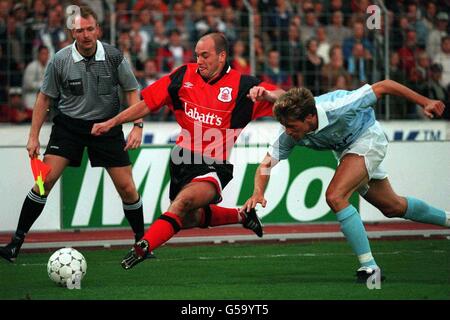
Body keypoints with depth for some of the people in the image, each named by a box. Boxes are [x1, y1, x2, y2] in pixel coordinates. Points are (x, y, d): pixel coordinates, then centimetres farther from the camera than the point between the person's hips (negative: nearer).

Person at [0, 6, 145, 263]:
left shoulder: (114, 56, -10)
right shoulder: (60, 61, -10)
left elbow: (133, 91, 0)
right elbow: (45, 97, 2)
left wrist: (138, 126, -12)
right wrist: (34, 136, 0)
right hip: (69, 124, 0)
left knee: (127, 187, -3)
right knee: (45, 179, -13)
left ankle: (141, 242, 18)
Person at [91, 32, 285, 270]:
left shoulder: (241, 85, -7)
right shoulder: (184, 76, 2)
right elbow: (147, 105, 7)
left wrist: (265, 93, -31)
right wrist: (111, 123, 2)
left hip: (215, 166, -6)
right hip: (184, 159, 6)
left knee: (184, 201, -31)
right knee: (188, 219, 17)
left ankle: (144, 247, -38)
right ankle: (241, 216, 40)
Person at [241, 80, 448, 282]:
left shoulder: (338, 108, -39)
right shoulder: (289, 134, -26)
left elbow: (383, 87, -29)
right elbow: (267, 163, -20)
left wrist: (425, 103, -23)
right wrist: (258, 193, -41)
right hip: (345, 149, 7)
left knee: (335, 197, -26)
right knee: (392, 207, 21)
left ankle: (369, 267, -21)